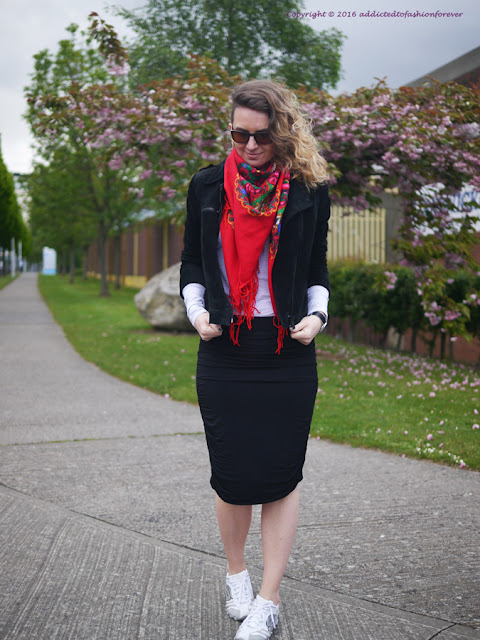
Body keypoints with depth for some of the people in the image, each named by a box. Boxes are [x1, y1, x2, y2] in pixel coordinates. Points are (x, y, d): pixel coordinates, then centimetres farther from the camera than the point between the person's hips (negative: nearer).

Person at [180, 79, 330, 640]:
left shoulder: (309, 192, 3)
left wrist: (316, 314, -7)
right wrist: (196, 311, -3)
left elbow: (316, 271, 11)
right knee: (232, 473, 3)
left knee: (281, 475, 0)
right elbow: (192, 262, 13)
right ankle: (235, 572, 28)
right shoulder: (207, 187, 5)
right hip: (225, 350, 1)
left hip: (288, 353, 0)